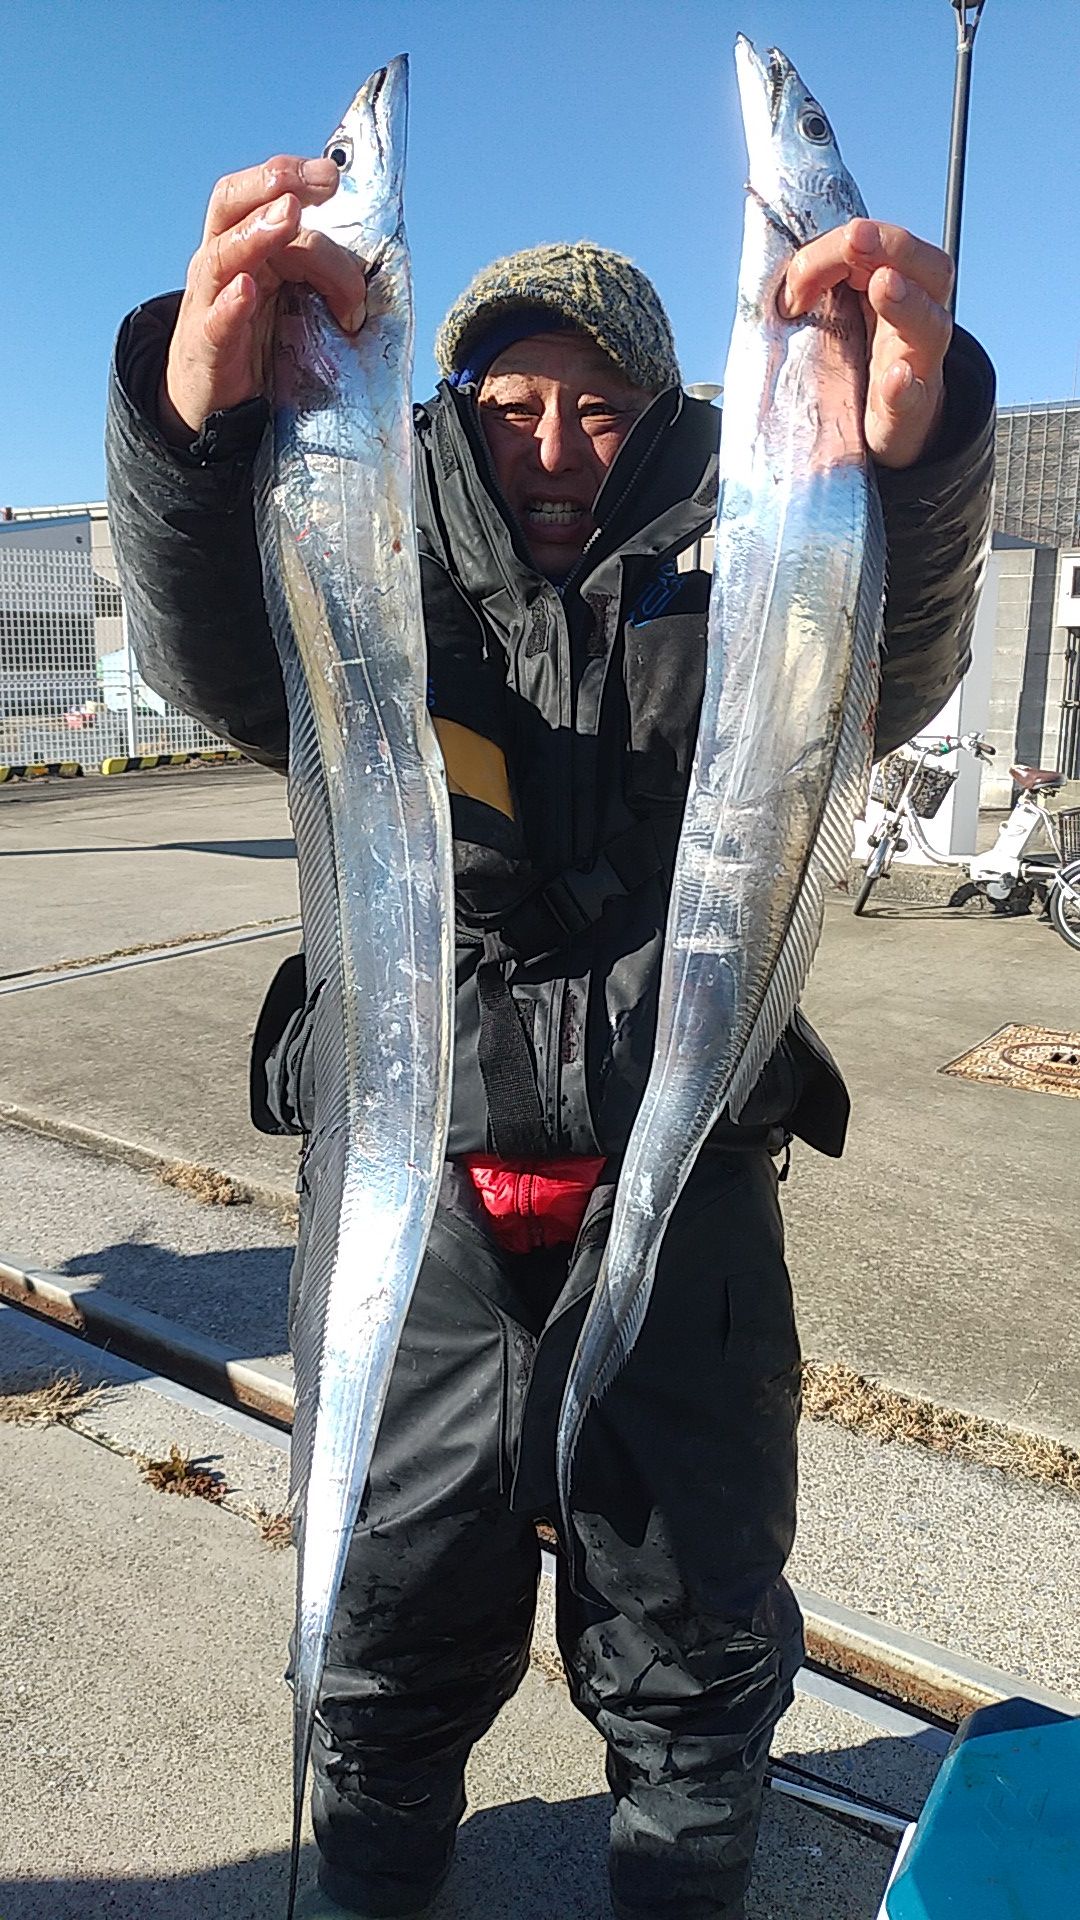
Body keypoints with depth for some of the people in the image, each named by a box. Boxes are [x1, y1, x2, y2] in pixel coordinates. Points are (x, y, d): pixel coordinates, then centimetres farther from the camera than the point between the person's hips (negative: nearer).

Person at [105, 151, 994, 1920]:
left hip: (682, 1194, 0)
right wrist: (197, 406, -41)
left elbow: (892, 673, -19)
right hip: (414, 1192, 1)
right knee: (398, 1623, 19)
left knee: (699, 1642, 18)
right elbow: (212, 657, -19)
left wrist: (912, 446, -42)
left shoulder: (721, 595, 0)